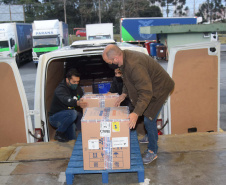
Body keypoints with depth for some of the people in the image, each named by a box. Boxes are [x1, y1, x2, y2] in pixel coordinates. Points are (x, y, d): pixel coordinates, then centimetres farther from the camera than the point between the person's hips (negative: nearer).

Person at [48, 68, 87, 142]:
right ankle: (59, 134, -15)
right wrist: (77, 103, -62)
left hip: (68, 117, 6)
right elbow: (66, 100, -43)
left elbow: (83, 100, 3)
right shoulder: (60, 89, -21)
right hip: (55, 117, -6)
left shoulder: (77, 88, 3)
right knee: (72, 113, -34)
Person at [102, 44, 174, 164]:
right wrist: (124, 94, 4)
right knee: (148, 118, 22)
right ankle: (151, 137, 46)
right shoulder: (124, 57, -7)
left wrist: (136, 113, -41)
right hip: (148, 86, 9)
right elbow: (128, 80, 12)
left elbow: (146, 92, -38)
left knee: (149, 119, -6)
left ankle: (152, 151, 10)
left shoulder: (135, 65, -38)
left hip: (159, 88, -9)